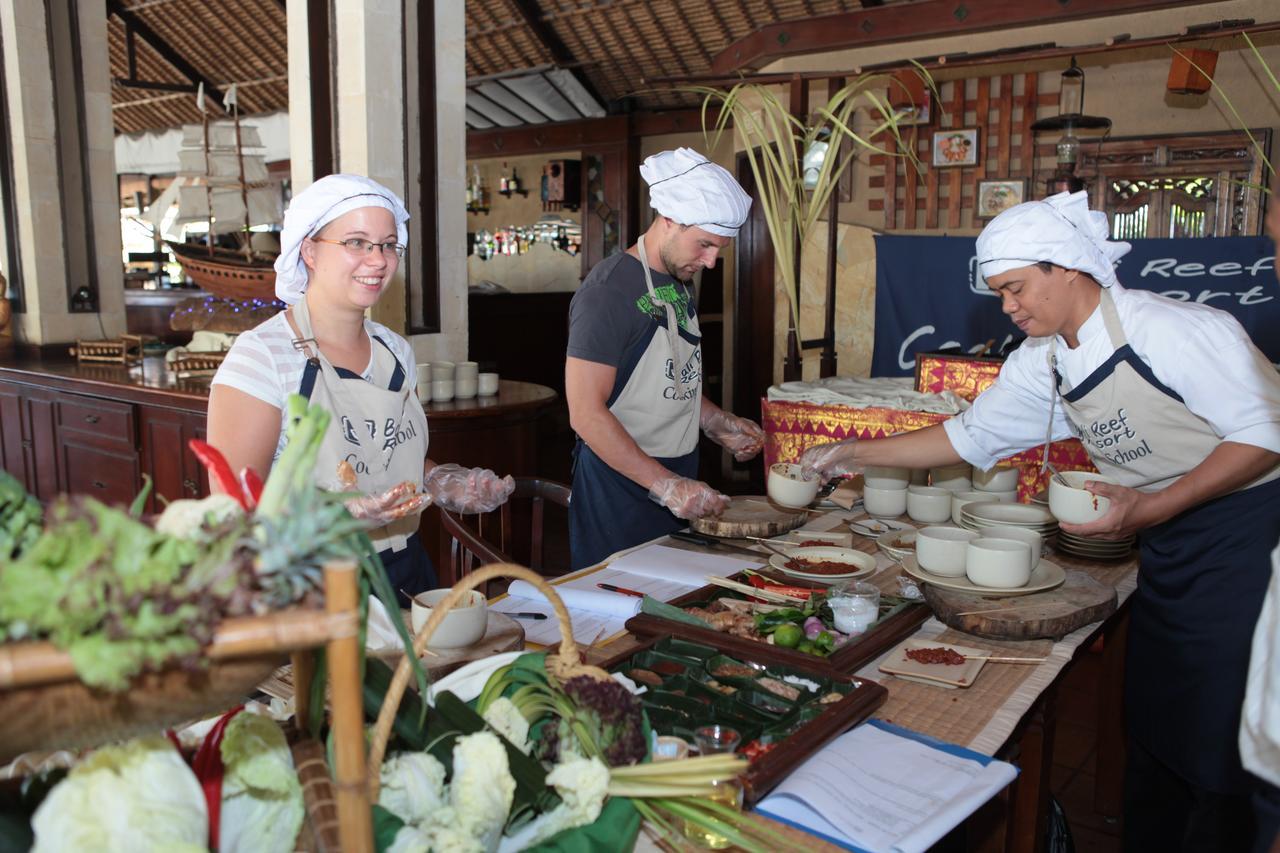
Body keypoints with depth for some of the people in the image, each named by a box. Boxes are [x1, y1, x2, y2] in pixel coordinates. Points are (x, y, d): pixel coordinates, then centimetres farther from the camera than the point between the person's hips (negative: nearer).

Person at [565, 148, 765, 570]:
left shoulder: (679, 286, 11)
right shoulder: (609, 291, -17)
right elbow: (587, 413, -22)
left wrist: (717, 423, 6)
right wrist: (667, 486, -24)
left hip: (679, 483, 8)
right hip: (620, 492, -8)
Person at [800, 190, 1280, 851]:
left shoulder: (1171, 331, -20)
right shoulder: (1041, 366, 3)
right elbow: (969, 434, 10)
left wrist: (1151, 508, -24)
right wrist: (854, 455, 8)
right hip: (1167, 550, 7)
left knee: (1215, 749, -3)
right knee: (1150, 730, 13)